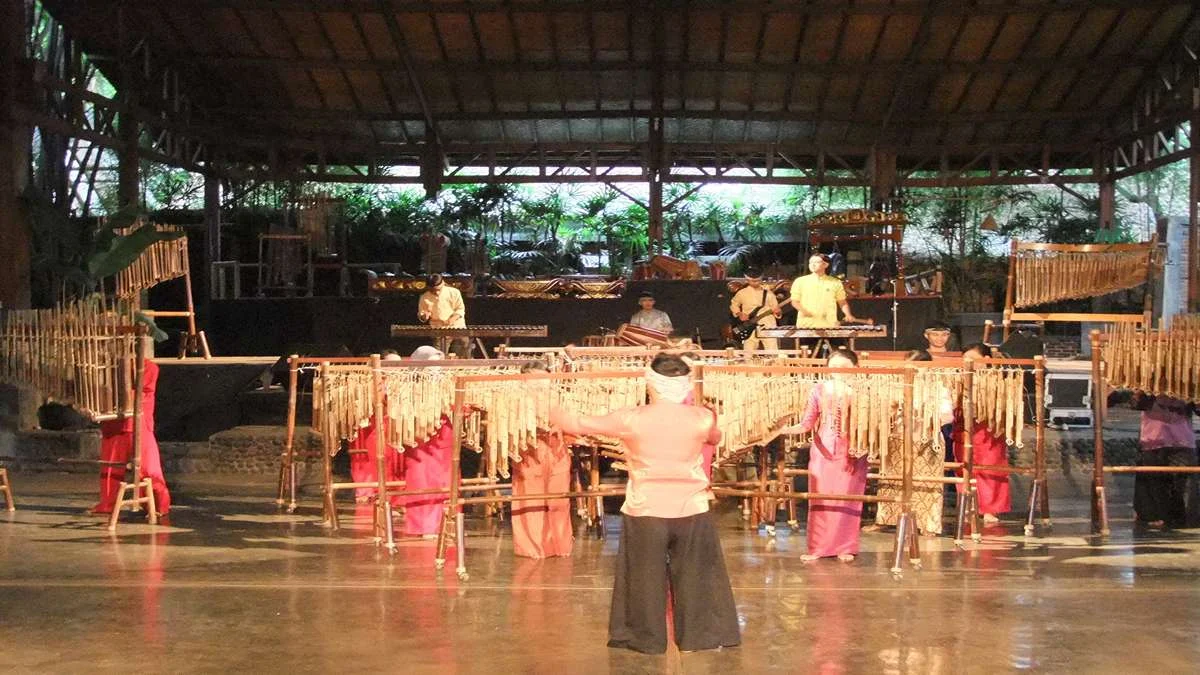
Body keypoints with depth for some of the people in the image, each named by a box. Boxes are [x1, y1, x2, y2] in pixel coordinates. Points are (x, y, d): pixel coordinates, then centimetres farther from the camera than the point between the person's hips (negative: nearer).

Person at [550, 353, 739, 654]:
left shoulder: (631, 419, -9)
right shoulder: (702, 418, -4)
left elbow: (581, 424, 2)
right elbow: (714, 438, 21)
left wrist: (550, 412, 20)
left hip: (645, 513, -1)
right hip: (692, 512, 1)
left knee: (645, 580, 13)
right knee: (697, 578, 12)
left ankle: (645, 638, 22)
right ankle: (704, 635, 18)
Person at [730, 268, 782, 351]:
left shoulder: (768, 293, 6)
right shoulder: (742, 293, 5)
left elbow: (775, 308, 9)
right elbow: (734, 304, 20)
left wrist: (777, 311, -14)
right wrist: (739, 314, 3)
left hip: (768, 326, 0)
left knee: (772, 353, -5)